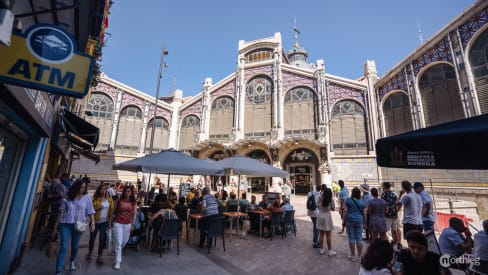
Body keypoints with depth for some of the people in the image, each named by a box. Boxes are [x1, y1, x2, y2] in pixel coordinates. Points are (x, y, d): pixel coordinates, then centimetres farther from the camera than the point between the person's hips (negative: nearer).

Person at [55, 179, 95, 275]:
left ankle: (72, 261, 45)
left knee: (75, 245, 18)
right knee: (63, 247, -5)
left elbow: (90, 211, -4)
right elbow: (62, 210, 7)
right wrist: (59, 222, 7)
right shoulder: (68, 196, -3)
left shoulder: (87, 198, -5)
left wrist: (92, 222, -11)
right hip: (66, 224, -1)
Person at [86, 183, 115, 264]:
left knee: (102, 238, 1)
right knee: (92, 237, 15)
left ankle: (99, 256, 15)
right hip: (95, 221, -1)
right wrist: (98, 208, -28)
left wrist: (110, 222, 0)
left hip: (105, 222, 1)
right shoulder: (96, 198, -8)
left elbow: (111, 210, 1)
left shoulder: (109, 198, -2)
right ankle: (90, 252, 42)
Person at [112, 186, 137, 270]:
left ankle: (117, 252, 47)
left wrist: (133, 224, -5)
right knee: (118, 242, -3)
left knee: (124, 241, 17)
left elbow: (134, 214, 0)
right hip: (118, 223, -3)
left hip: (128, 224, 3)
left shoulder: (133, 202, -2)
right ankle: (117, 261, 7)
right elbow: (115, 211, 3)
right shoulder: (119, 201, -7)